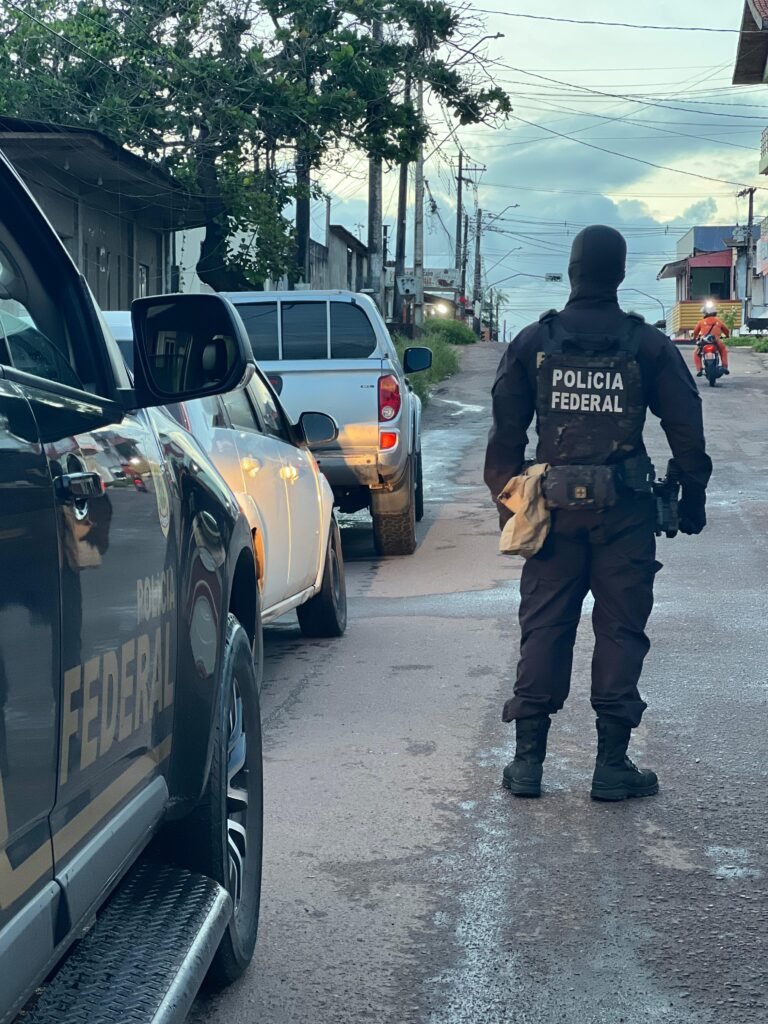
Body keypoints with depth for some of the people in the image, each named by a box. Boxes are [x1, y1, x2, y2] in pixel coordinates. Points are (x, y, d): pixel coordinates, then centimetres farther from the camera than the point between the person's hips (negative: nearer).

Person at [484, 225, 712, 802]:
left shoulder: (532, 343, 1)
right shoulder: (649, 346, -2)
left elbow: (506, 432, 4)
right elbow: (687, 430, 1)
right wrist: (693, 496, 12)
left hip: (553, 507, 1)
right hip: (625, 511, -1)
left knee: (544, 629, 7)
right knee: (621, 631, 5)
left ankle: (528, 759, 8)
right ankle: (612, 764, 6)